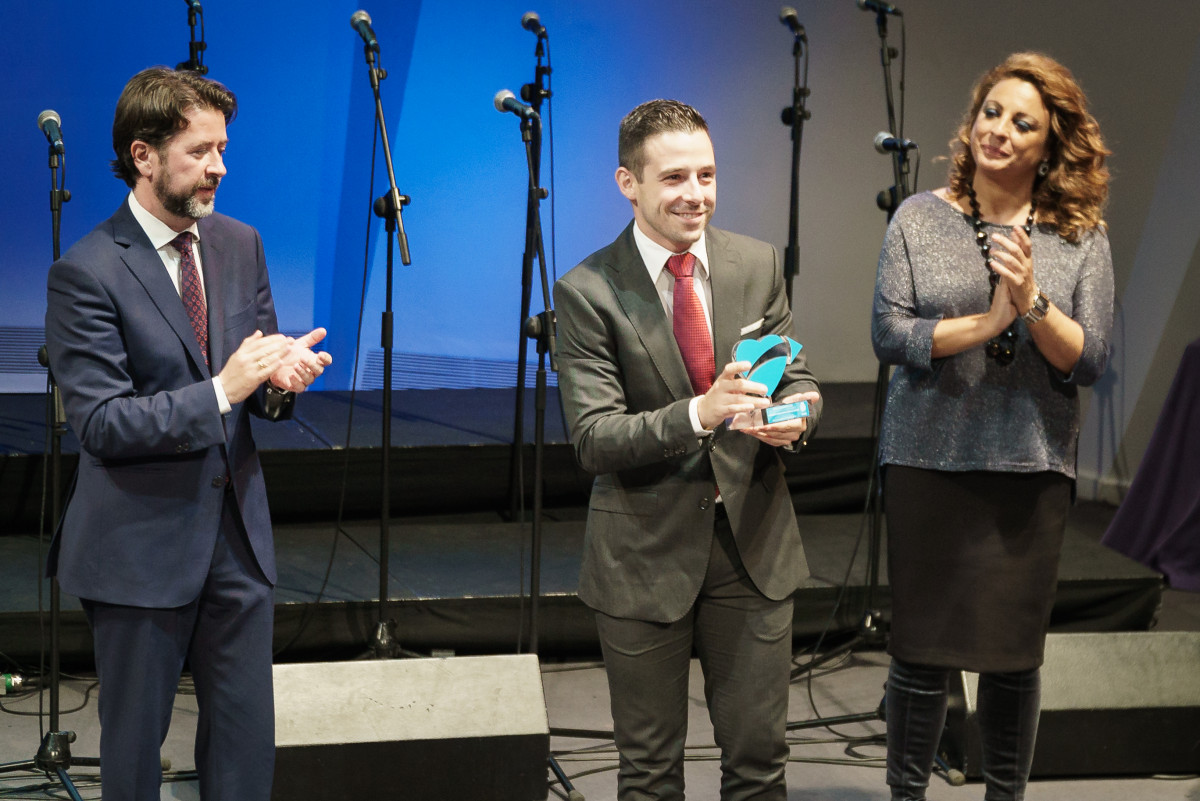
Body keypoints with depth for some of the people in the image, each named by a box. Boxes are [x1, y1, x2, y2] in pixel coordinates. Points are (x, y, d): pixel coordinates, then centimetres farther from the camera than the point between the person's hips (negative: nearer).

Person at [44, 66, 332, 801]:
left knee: (248, 740, 10)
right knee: (135, 740, 9)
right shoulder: (87, 273, -13)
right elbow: (101, 424, -18)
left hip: (238, 533, 5)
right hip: (141, 547, -5)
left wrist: (279, 382, -12)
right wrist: (221, 391, -26)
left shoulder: (241, 245, 6)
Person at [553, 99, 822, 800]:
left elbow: (797, 377, 6)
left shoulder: (759, 265, 1)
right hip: (645, 556, -3)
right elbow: (594, 439, -16)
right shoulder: (587, 294, -11)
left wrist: (794, 413, -19)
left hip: (754, 544, 3)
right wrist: (700, 413, -32)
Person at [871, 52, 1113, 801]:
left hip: (1032, 472, 1)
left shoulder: (1081, 236, 2)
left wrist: (1033, 302, -21)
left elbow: (1089, 362, -5)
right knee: (922, 651, 5)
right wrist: (987, 323, -19)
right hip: (929, 462, -1)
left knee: (1015, 655, 8)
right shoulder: (919, 218, 1)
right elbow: (889, 334, -8)